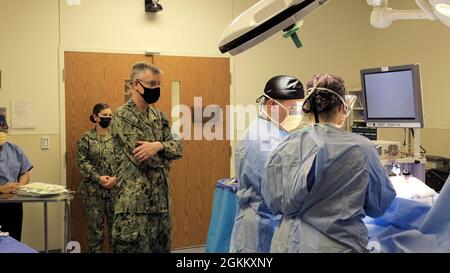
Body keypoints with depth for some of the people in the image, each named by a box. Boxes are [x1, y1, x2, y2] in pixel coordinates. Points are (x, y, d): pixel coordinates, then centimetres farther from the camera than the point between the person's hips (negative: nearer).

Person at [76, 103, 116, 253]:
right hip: (93, 189, -2)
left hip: (115, 188, 2)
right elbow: (81, 161, -6)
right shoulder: (86, 138, 0)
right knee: (95, 225, 4)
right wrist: (98, 178, -16)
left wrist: (116, 177, -13)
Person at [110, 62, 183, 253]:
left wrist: (158, 146, -17)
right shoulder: (122, 116, -11)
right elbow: (142, 157, -19)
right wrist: (165, 156, -2)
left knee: (162, 247, 14)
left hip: (161, 198, 7)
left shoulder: (159, 116, 12)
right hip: (134, 201, -7)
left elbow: (178, 147, 2)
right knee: (134, 247, -1)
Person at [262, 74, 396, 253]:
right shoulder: (361, 148, -15)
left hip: (291, 243, 2)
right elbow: (380, 204, -2)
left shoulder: (285, 148, -9)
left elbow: (273, 201, 3)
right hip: (340, 244, -2)